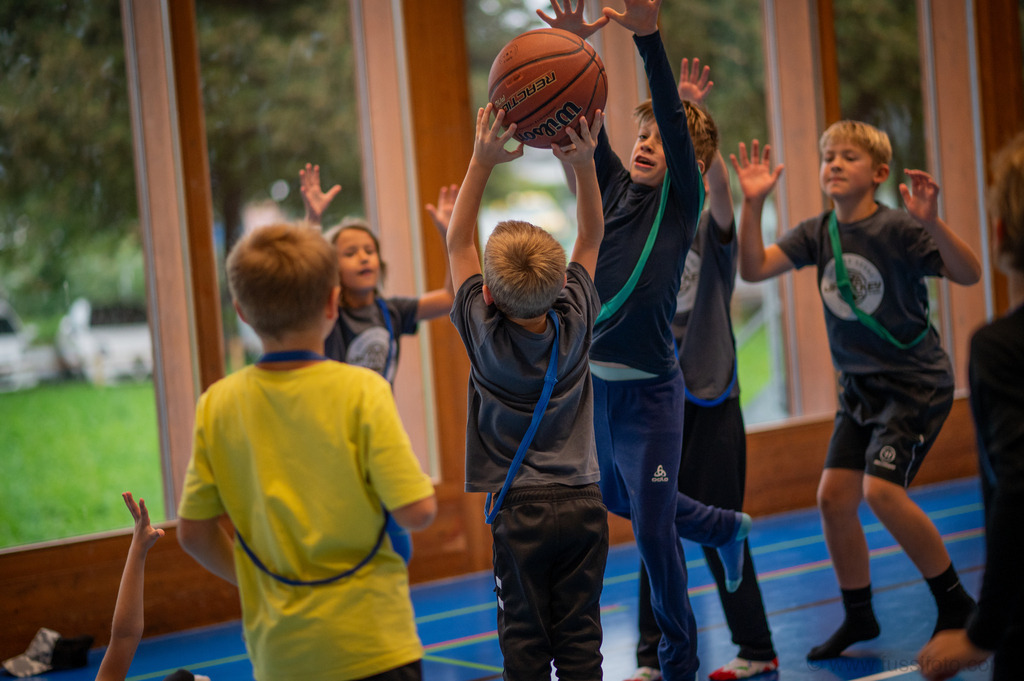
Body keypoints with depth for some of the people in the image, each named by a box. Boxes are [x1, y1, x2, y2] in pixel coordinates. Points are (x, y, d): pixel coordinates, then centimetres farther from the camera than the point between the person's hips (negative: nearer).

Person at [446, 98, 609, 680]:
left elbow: (458, 241, 0)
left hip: (521, 510, -3)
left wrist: (484, 161, -5)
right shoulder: (575, 323, -4)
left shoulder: (485, 333, -9)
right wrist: (585, 162, -2)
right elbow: (592, 238, 8)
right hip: (584, 502, 3)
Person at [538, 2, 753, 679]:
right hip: (593, 381, 6)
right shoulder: (614, 185, 5)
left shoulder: (683, 199, -6)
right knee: (621, 501, 24)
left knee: (652, 530, 1)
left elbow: (674, 120, -20)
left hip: (649, 390, -6)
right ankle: (726, 527, 49)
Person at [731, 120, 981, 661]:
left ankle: (955, 605, -3)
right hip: (859, 386, 7)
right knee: (833, 497, 1)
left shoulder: (898, 229, -16)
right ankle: (858, 617, 20)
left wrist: (932, 222, -42)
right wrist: (753, 204, -17)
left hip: (917, 382, -6)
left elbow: (969, 274, -26)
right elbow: (753, 268, -6)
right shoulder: (817, 233, 2)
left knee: (879, 489, -20)